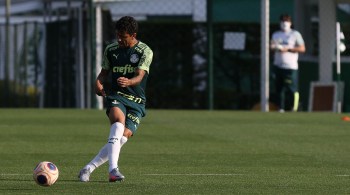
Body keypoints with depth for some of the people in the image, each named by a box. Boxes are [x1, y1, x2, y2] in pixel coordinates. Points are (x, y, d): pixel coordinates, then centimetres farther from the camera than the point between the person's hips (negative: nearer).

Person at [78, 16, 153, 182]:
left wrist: (129, 82, -38)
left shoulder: (145, 52, -2)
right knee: (119, 122, -32)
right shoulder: (111, 50, 8)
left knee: (124, 136, -17)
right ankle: (113, 169, -45)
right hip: (116, 95, 0)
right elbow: (105, 72, 21)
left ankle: (89, 168, -5)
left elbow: (140, 76, -15)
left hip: (136, 101, 0)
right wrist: (98, 82, -3)